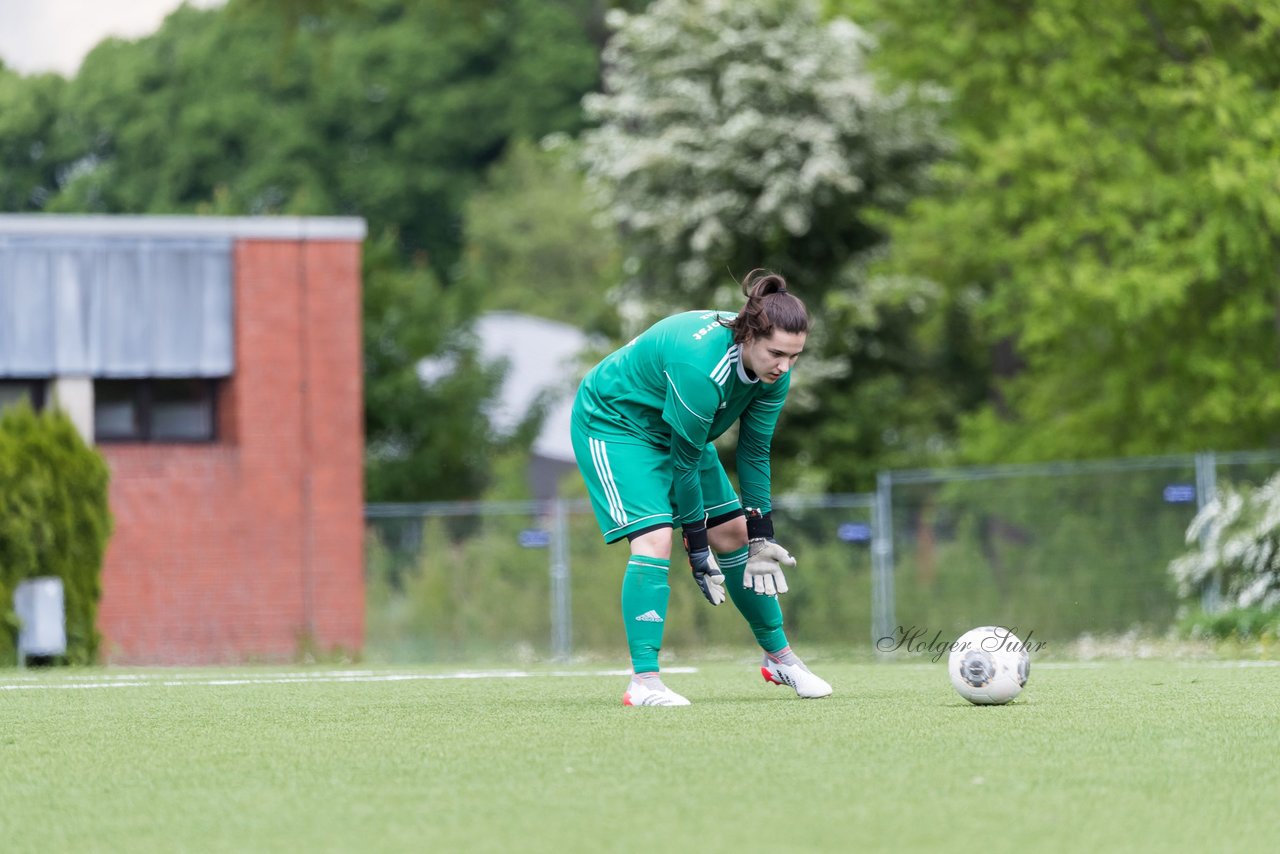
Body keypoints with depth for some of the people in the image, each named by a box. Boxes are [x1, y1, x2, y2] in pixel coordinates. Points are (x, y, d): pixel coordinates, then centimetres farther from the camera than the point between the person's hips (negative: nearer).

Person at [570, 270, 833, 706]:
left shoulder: (773, 371, -17)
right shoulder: (699, 367, -40)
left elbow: (755, 452, -5)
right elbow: (684, 461, -29)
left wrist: (761, 536, -5)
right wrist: (696, 545, -20)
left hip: (671, 428, 8)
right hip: (612, 423, -8)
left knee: (734, 534, 9)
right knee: (654, 540, -24)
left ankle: (779, 657, 25)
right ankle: (643, 682, -22)